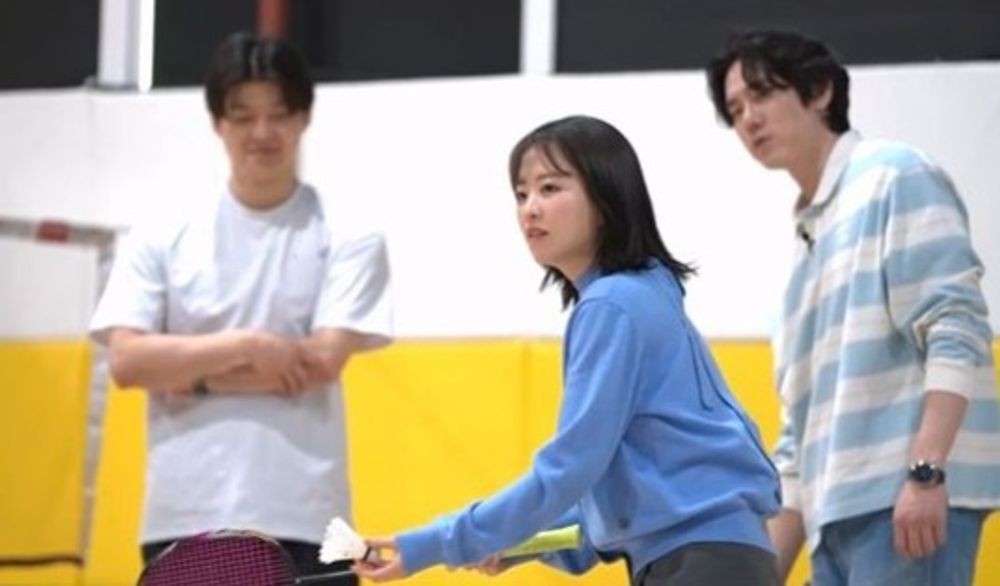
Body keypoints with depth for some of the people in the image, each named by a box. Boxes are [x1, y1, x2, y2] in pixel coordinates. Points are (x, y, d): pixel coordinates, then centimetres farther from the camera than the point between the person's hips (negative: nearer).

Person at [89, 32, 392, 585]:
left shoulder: (346, 236, 2)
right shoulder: (163, 238, 7)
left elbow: (322, 361, -10)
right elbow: (127, 361, -3)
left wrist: (189, 373, -8)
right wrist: (246, 345, -13)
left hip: (301, 521, -2)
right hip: (185, 519, 2)